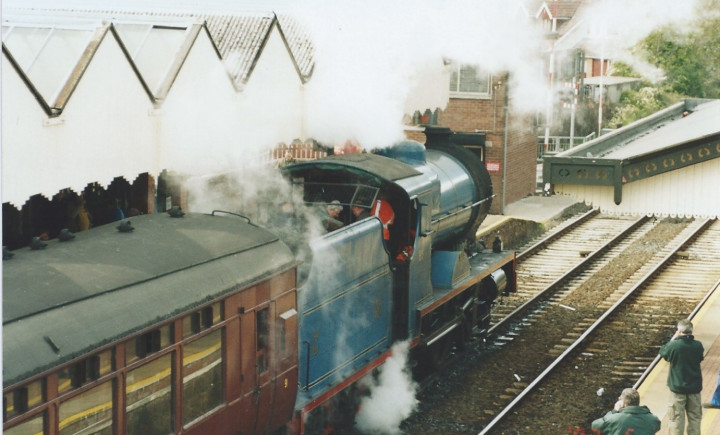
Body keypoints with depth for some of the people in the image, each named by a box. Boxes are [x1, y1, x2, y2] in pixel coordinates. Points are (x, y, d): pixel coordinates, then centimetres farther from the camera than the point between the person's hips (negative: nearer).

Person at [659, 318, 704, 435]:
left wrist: (673, 338, 1)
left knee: (677, 418, 7)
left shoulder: (674, 345, -19)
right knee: (694, 417, 14)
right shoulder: (698, 345, -9)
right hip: (695, 387, 3)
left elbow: (662, 352, -1)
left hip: (678, 387, -3)